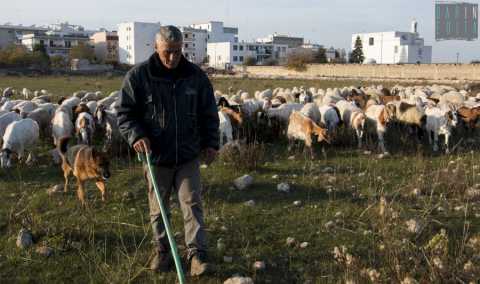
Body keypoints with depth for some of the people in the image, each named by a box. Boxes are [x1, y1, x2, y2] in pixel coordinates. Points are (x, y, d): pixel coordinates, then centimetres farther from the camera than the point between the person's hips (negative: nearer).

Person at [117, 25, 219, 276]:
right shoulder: (138, 76, -7)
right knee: (158, 208, 12)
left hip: (188, 156, 1)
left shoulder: (196, 76, 0)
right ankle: (162, 251, 27)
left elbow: (209, 113, 8)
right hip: (156, 156, 0)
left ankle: (197, 254, 2)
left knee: (192, 204, -2)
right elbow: (125, 112, -3)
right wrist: (135, 135, -19)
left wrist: (211, 142, 4)